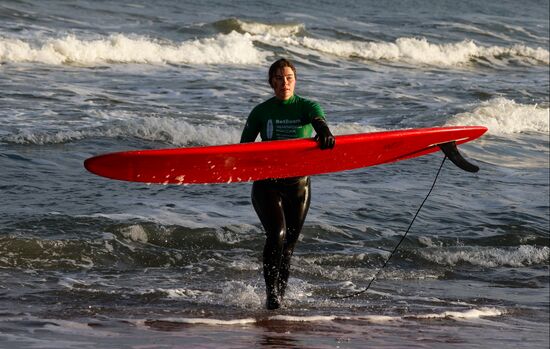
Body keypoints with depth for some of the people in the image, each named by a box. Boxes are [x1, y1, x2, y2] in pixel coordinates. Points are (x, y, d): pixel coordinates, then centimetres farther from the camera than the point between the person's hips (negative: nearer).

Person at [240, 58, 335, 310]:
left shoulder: (307, 107, 2)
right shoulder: (261, 112, 3)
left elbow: (319, 122, -21)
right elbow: (244, 146, 6)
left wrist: (325, 134, -45)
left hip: (298, 185, 1)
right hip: (266, 184, -1)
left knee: (289, 243, 7)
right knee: (277, 233, -21)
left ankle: (280, 293, 22)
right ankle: (271, 292, -15)